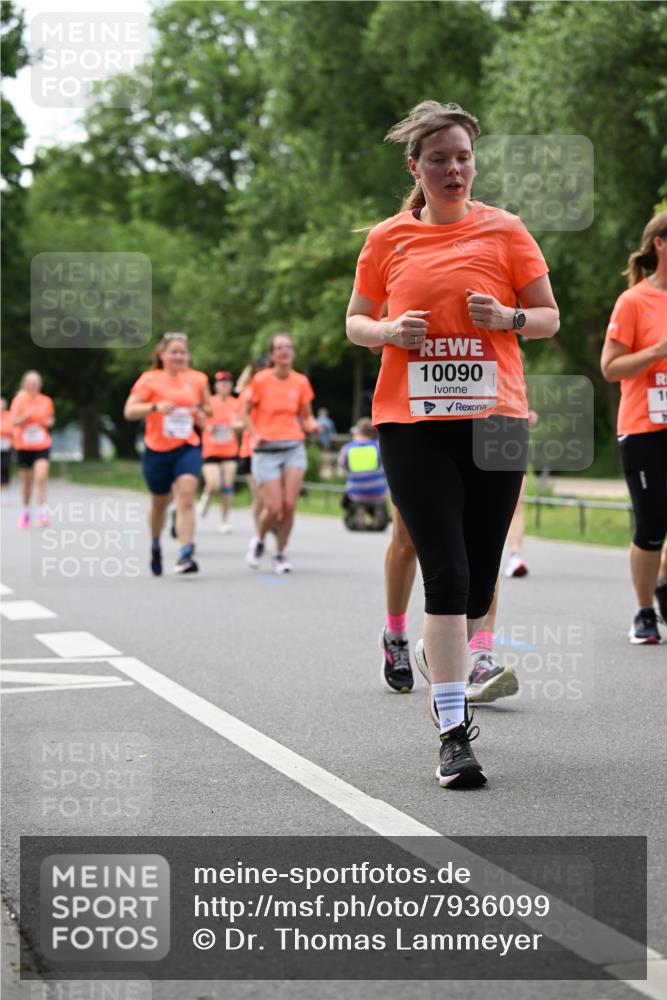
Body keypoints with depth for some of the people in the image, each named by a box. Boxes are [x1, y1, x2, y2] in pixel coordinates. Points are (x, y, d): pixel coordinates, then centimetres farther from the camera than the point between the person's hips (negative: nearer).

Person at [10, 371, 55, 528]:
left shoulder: (46, 401, 2)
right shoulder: (19, 400, -4)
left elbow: (51, 419, 19)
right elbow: (14, 421, -12)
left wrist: (49, 422, -3)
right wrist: (27, 415, -27)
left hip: (42, 445, 0)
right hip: (23, 446, 0)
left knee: (41, 477, -17)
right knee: (26, 480, 10)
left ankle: (42, 512, -15)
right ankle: (25, 511, 28)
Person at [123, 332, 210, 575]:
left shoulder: (197, 380, 6)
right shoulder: (150, 379, -3)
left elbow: (205, 407, 23)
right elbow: (129, 411, -9)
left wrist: (202, 414, -1)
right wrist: (155, 407, -24)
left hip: (187, 448, 1)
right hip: (157, 449, -1)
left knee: (186, 496, -20)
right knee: (159, 502, 14)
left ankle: (185, 555, -25)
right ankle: (155, 546, 41)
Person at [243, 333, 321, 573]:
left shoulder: (301, 382, 4)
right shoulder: (261, 380, -4)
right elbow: (247, 412, 6)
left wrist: (311, 425, -8)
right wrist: (255, 434, -10)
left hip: (294, 447, 2)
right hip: (267, 450, -2)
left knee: (289, 505, -8)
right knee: (274, 507, -9)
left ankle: (280, 553, 12)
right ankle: (259, 540, 23)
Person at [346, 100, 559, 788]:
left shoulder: (504, 230, 5)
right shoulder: (388, 239, 7)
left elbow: (549, 318, 9)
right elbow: (355, 321, 16)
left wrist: (508, 317, -12)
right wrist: (389, 331, -7)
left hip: (494, 419, 1)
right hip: (411, 423, -1)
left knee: (478, 581, 6)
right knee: (446, 572, -11)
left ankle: (437, 655, 38)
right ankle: (454, 733, -10)